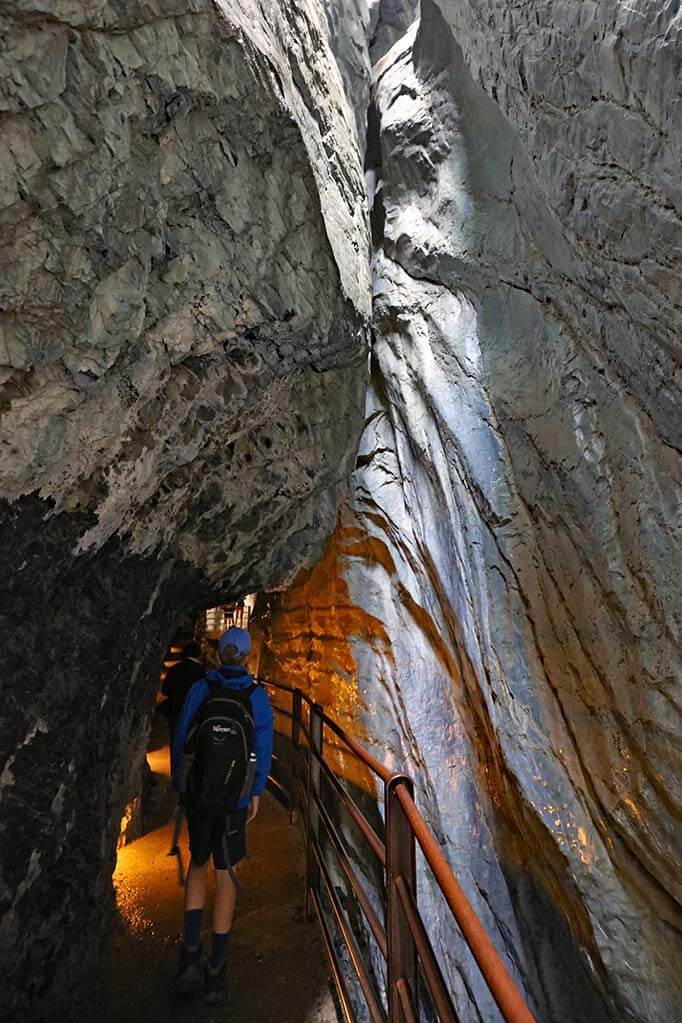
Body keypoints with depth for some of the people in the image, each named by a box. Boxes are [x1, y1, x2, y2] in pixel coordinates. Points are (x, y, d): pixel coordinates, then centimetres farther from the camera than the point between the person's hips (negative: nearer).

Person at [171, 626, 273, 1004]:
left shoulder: (200, 688, -7)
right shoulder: (256, 696, -9)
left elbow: (181, 737, -1)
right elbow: (263, 749, -5)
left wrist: (179, 782, 13)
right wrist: (256, 793, 7)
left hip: (196, 791, 1)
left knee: (197, 862, 24)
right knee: (225, 870, 15)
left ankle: (191, 954, 17)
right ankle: (216, 970, 25)